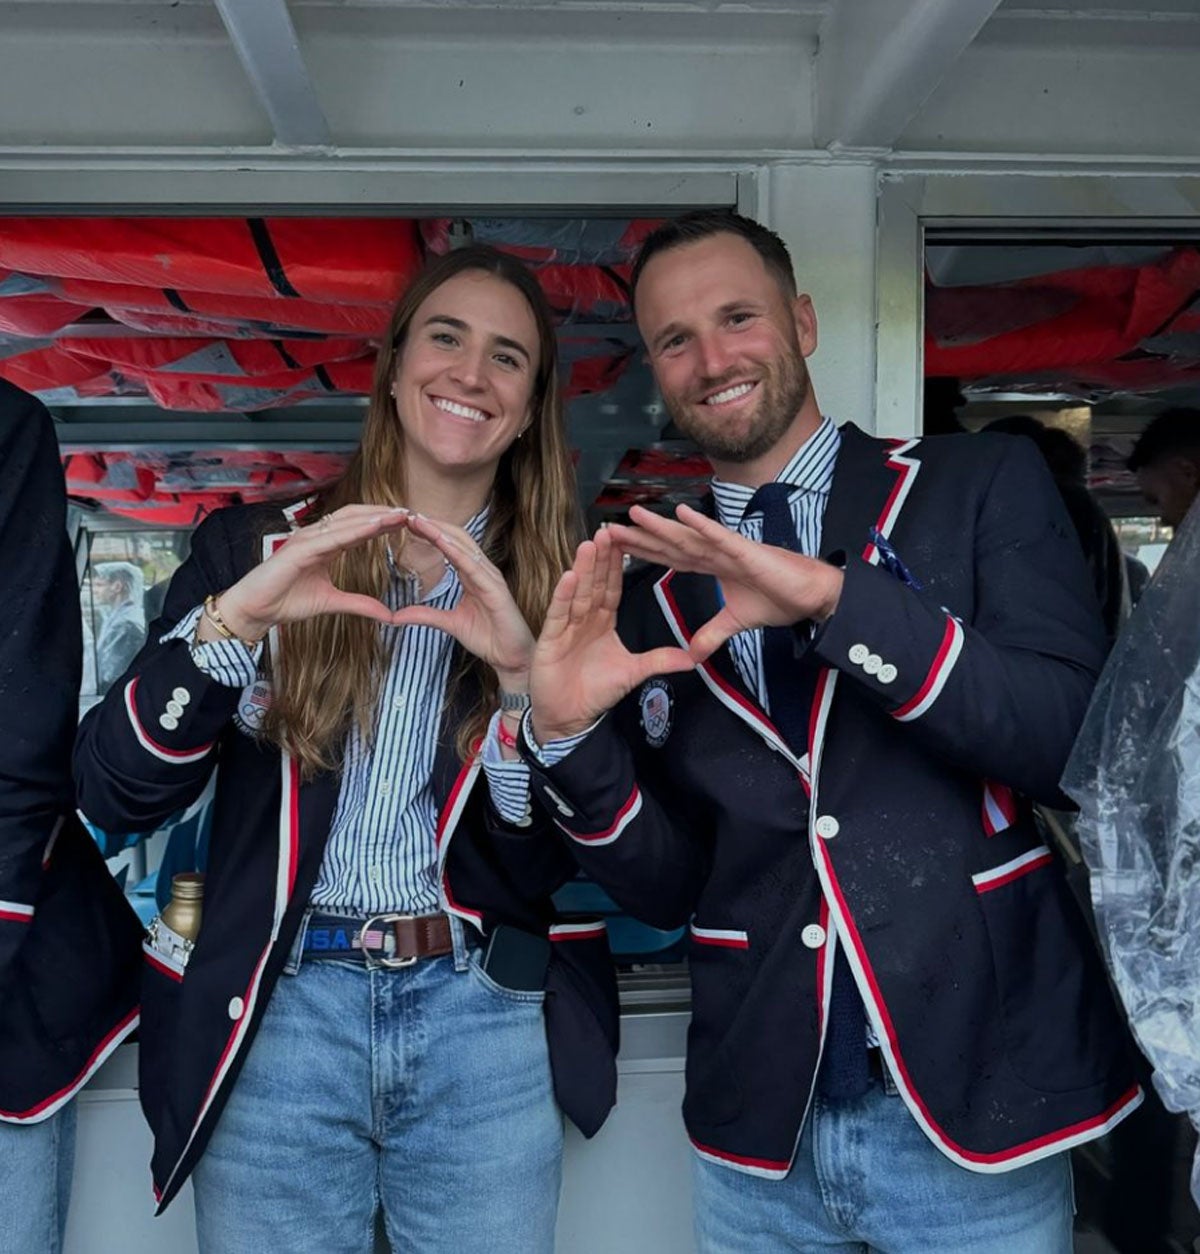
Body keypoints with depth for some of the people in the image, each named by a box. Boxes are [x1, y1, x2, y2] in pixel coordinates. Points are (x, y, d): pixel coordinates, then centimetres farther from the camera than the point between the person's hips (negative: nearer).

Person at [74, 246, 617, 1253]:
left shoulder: (556, 593, 3)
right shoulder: (255, 549, 2)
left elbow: (576, 856, -2)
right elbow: (113, 795, -4)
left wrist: (527, 670, -17)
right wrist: (234, 618, -18)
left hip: (486, 1025, 1)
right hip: (276, 1018, 0)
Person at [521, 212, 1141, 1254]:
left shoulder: (983, 486, -3)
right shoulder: (655, 596, 5)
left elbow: (1081, 737, -15)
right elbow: (668, 885, 4)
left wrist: (837, 598, -24)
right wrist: (568, 734, -13)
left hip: (976, 1109, -2)